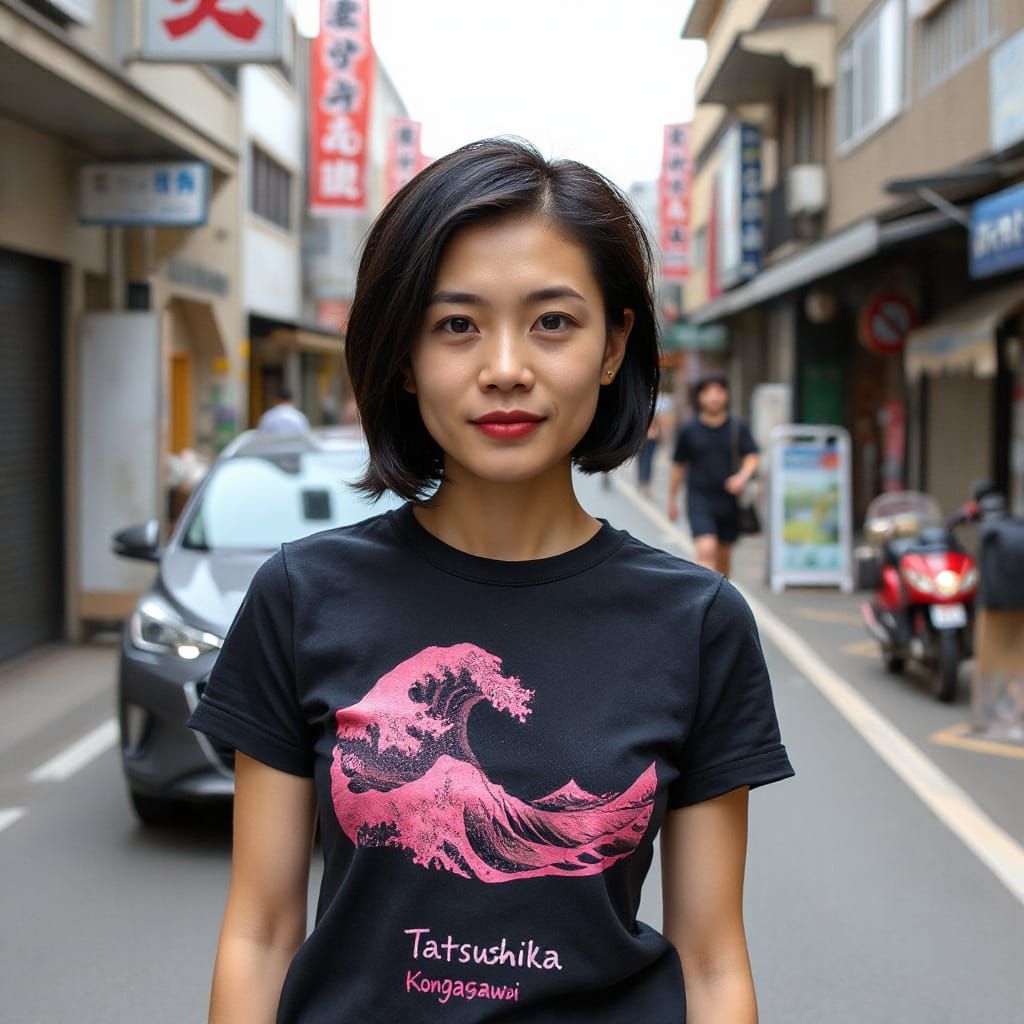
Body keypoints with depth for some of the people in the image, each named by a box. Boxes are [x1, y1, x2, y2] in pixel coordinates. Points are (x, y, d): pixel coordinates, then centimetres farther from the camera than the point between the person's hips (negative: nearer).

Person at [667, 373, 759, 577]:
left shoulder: (738, 427, 0)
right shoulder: (689, 430, -1)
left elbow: (751, 457, -4)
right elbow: (678, 466, 8)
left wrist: (743, 476, -26)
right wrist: (672, 500, 14)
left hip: (729, 501, 2)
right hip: (699, 500, -2)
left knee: (723, 555, 15)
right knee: (706, 549, -20)